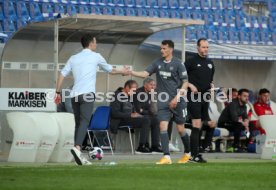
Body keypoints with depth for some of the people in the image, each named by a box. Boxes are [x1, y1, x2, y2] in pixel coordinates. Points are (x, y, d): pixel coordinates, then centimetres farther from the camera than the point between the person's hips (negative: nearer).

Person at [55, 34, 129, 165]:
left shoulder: (73, 58, 17)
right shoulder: (96, 56, 8)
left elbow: (62, 75, 9)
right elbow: (110, 70, 22)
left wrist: (58, 92, 13)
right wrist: (122, 72, 40)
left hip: (74, 95, 5)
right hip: (87, 94, -5)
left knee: (78, 123, 11)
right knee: (84, 122, -14)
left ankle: (78, 155, 9)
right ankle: (77, 147, -36)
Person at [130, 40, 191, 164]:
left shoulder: (177, 64, -6)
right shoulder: (158, 63, 6)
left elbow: (185, 83, -5)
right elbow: (145, 74, 0)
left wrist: (177, 98, -13)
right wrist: (130, 72, -15)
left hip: (176, 101, -3)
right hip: (163, 101, 3)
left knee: (180, 129, 4)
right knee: (163, 126, -12)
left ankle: (187, 153, 27)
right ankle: (166, 157, -14)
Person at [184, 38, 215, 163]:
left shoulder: (210, 63, 16)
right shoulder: (191, 61, -4)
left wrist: (211, 85, 7)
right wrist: (190, 85, -16)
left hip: (205, 96, 7)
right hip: (193, 96, -7)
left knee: (200, 127, 9)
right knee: (196, 125, -13)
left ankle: (196, 153, 15)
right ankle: (194, 155, -13)